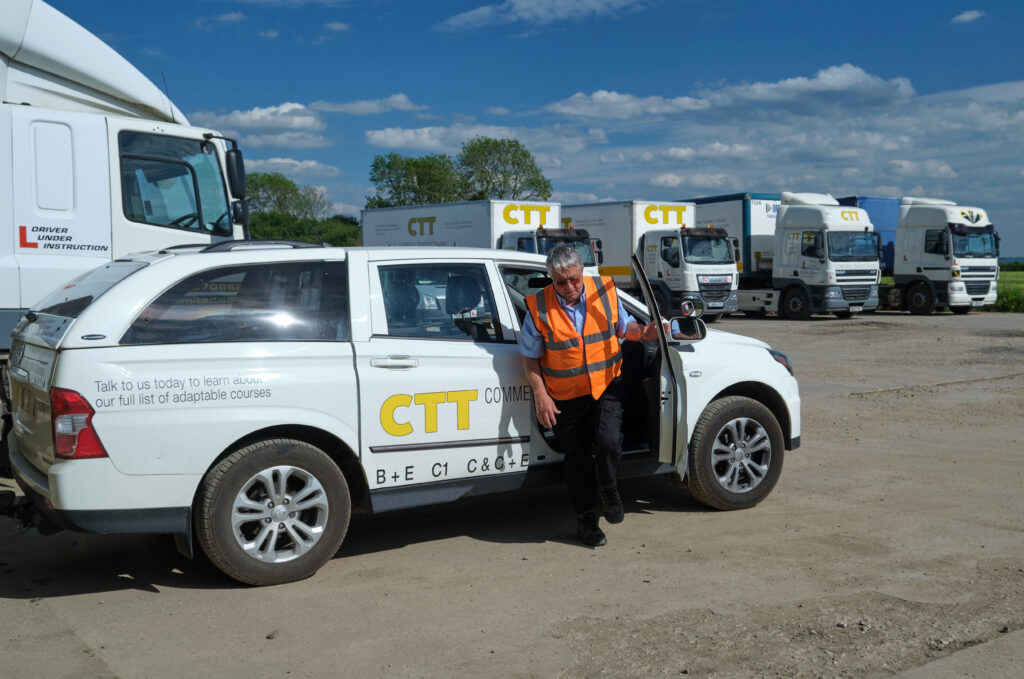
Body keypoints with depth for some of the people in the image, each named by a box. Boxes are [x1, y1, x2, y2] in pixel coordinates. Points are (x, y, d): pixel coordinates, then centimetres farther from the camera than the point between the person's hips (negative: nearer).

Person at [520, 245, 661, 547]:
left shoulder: (604, 291, -4)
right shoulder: (539, 307, -10)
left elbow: (623, 326, 11)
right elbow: (530, 357, -3)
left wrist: (641, 332, -11)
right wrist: (540, 396, -11)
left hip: (607, 386, 1)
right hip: (565, 397, -1)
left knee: (609, 442, -19)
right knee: (578, 458, 7)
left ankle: (608, 490, 14)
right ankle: (586, 520, 29)